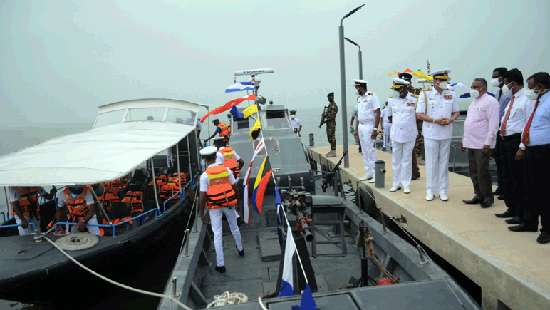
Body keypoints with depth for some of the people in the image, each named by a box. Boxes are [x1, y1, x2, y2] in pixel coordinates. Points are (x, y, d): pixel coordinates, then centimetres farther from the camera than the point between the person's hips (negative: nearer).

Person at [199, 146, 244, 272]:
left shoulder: (204, 175, -14)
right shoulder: (226, 169, -6)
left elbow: (202, 197, -14)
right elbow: (234, 187, 1)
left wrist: (201, 213, -5)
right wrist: (234, 201, 16)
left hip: (215, 207, -3)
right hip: (229, 204, 3)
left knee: (217, 234, 6)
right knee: (234, 227, 24)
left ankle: (220, 264, 8)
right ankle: (240, 249, 47)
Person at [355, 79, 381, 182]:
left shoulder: (372, 96, -10)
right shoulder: (359, 98, 14)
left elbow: (377, 113, -14)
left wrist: (375, 129, -19)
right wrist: (357, 128, 17)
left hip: (369, 126, -8)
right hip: (361, 126, 8)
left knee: (370, 150, -7)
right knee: (364, 151, 10)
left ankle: (375, 174, -1)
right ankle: (368, 173, 18)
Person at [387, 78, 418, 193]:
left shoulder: (414, 100, -5)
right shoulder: (391, 101, 4)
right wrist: (397, 125, 12)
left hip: (409, 135, -3)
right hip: (396, 134, 3)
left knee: (407, 160, 4)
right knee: (396, 160, 9)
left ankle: (406, 184, 13)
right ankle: (396, 183, 20)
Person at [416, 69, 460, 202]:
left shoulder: (451, 94, 6)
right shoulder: (425, 95, -3)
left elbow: (456, 112, 12)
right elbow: (419, 115, -6)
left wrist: (450, 120, -9)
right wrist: (435, 120, -16)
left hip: (446, 134, 3)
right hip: (431, 133, -3)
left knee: (444, 162, 9)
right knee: (431, 162, 3)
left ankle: (443, 190, 18)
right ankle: (430, 190, 14)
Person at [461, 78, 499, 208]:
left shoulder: (490, 101, -9)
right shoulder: (474, 101, 18)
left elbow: (493, 124, -15)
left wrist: (488, 143, -19)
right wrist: (464, 139, 17)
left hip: (482, 145, -8)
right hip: (471, 143, 8)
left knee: (482, 173, -3)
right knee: (474, 172, 12)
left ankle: (488, 198, 10)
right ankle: (478, 196, 22)